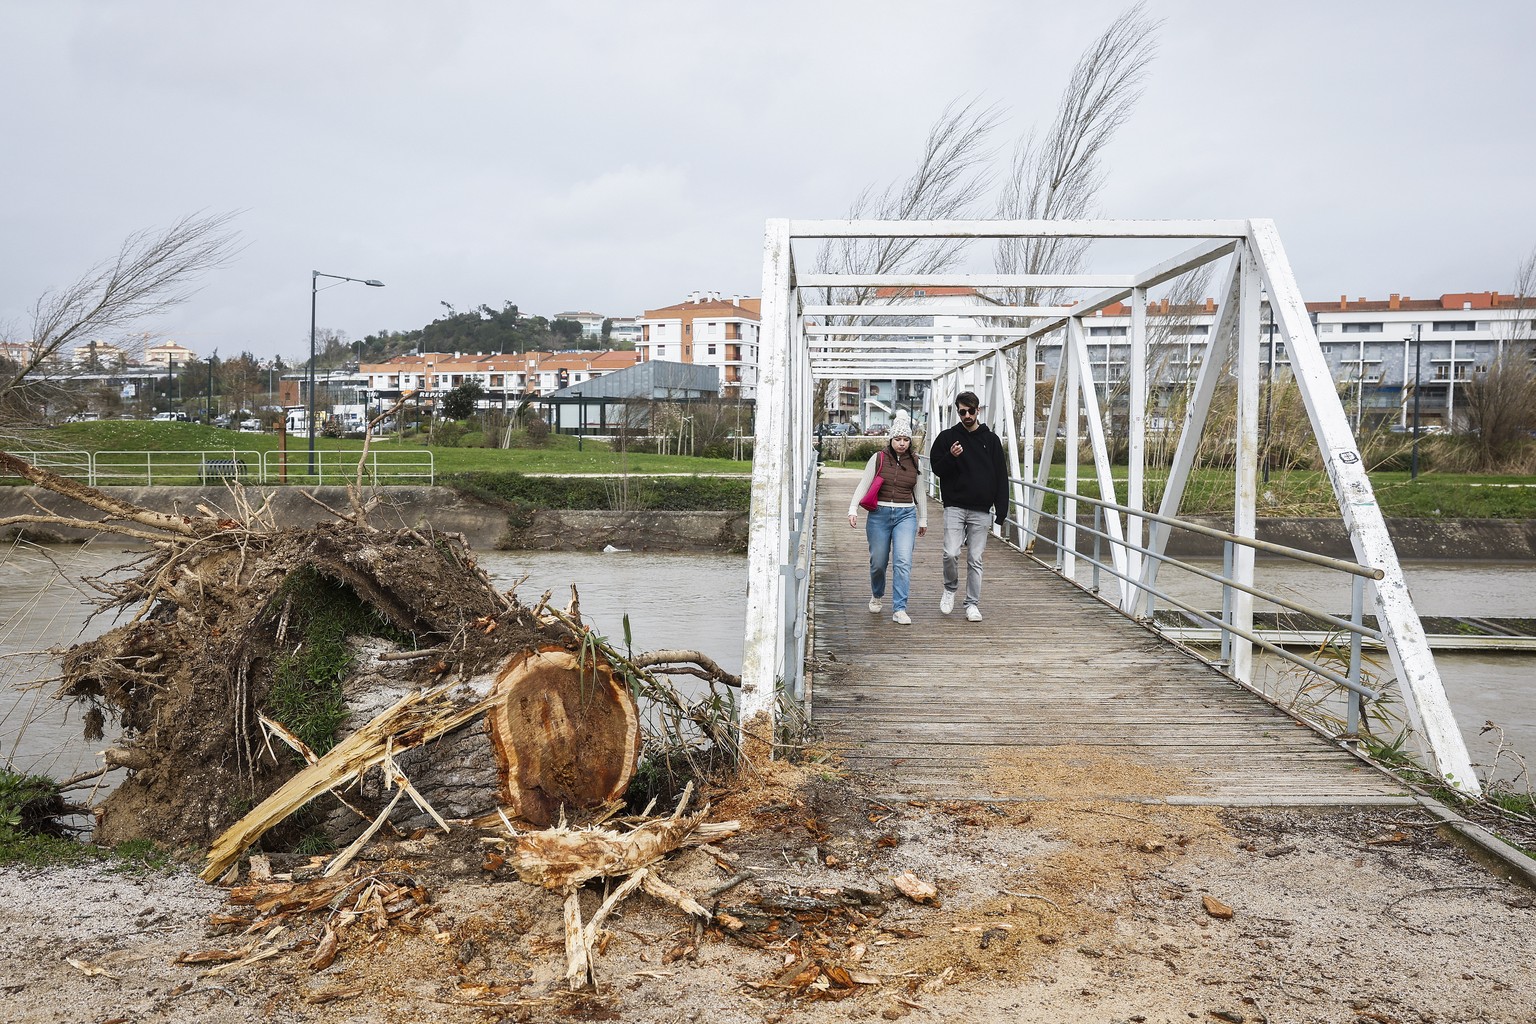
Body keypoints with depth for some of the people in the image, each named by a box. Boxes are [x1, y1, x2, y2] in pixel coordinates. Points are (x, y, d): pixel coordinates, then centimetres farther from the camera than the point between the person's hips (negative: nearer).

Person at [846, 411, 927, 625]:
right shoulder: (878, 458, 0)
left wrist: (923, 519, 21)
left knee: (903, 561, -13)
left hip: (906, 515, 1)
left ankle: (899, 609, -12)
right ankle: (876, 595, 38)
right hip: (879, 514, -1)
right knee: (878, 561, 7)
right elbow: (863, 485, -1)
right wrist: (853, 509, -12)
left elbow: (920, 492, 17)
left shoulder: (914, 462, 7)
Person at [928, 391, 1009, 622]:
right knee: (951, 553, -12)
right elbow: (937, 469, 4)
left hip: (981, 511, 1)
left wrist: (1001, 510, 0)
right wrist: (951, 457, -17)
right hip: (954, 507, -1)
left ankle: (973, 604, 13)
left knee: (975, 560, 4)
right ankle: (950, 589, 15)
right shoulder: (947, 437, 5)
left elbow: (1001, 477, 7)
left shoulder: (991, 440, 7)